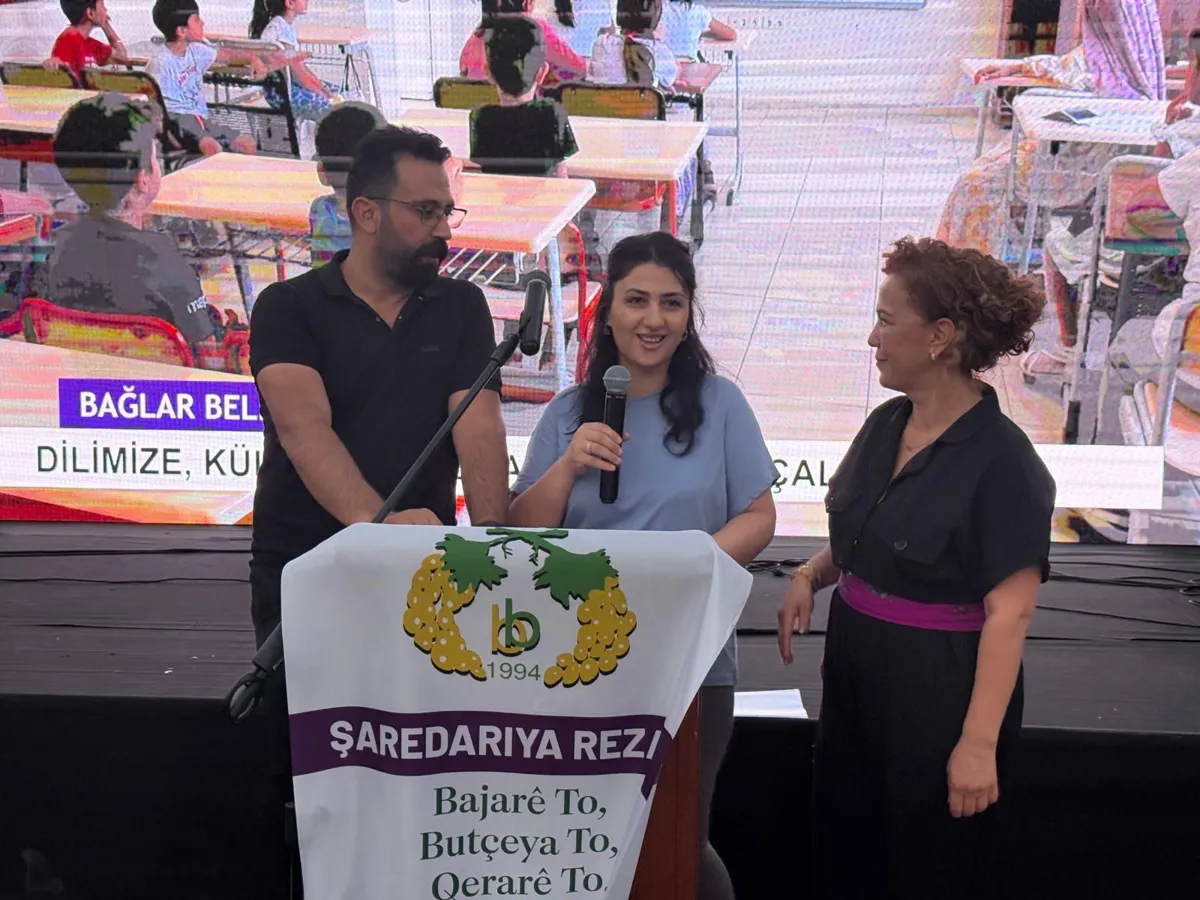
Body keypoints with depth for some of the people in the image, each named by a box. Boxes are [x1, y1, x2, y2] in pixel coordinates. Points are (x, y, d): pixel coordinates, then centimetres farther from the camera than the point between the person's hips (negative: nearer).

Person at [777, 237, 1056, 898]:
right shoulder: (886, 424, 3)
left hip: (938, 694, -7)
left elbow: (1009, 613, -20)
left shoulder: (1001, 460, -19)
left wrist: (979, 744, -22)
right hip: (857, 678, 7)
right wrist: (812, 574, -2)